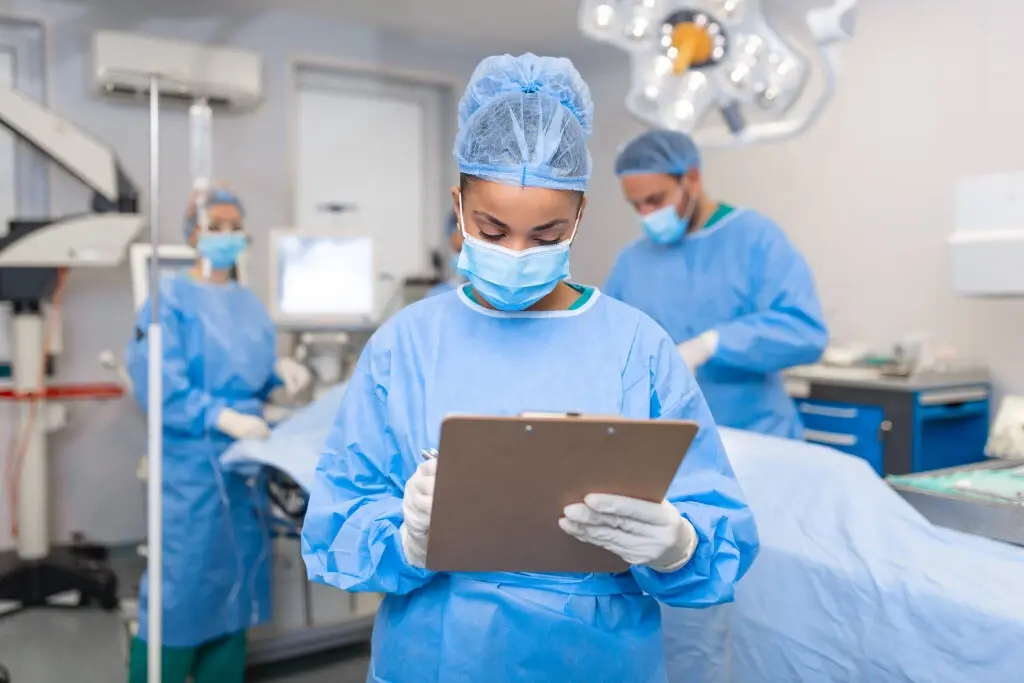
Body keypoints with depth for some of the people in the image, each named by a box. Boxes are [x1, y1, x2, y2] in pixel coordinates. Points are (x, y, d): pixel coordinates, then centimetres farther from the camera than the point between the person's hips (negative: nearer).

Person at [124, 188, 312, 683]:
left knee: (236, 577, 14)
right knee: (186, 578, -4)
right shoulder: (170, 298, -8)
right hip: (192, 461, -7)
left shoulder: (250, 303, 12)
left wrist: (280, 369, -3)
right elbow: (159, 382, -17)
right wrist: (222, 418, -26)